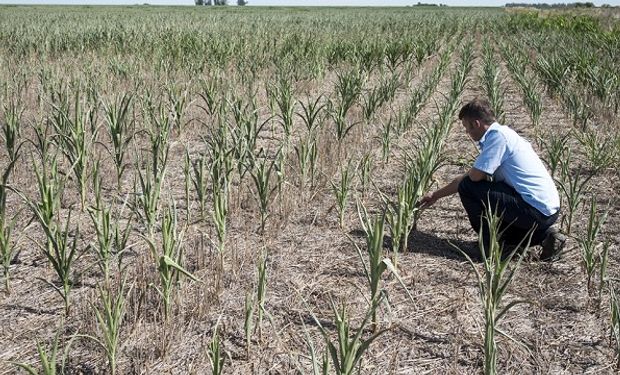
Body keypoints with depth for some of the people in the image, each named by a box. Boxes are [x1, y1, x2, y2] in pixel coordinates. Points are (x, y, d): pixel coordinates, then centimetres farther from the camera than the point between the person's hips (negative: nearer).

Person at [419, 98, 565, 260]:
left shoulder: (498, 136, -13)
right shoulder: (502, 134, 18)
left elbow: (475, 176, -20)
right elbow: (468, 177, 26)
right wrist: (436, 195, 32)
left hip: (536, 210, -10)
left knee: (468, 187, -8)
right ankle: (543, 234, 14)